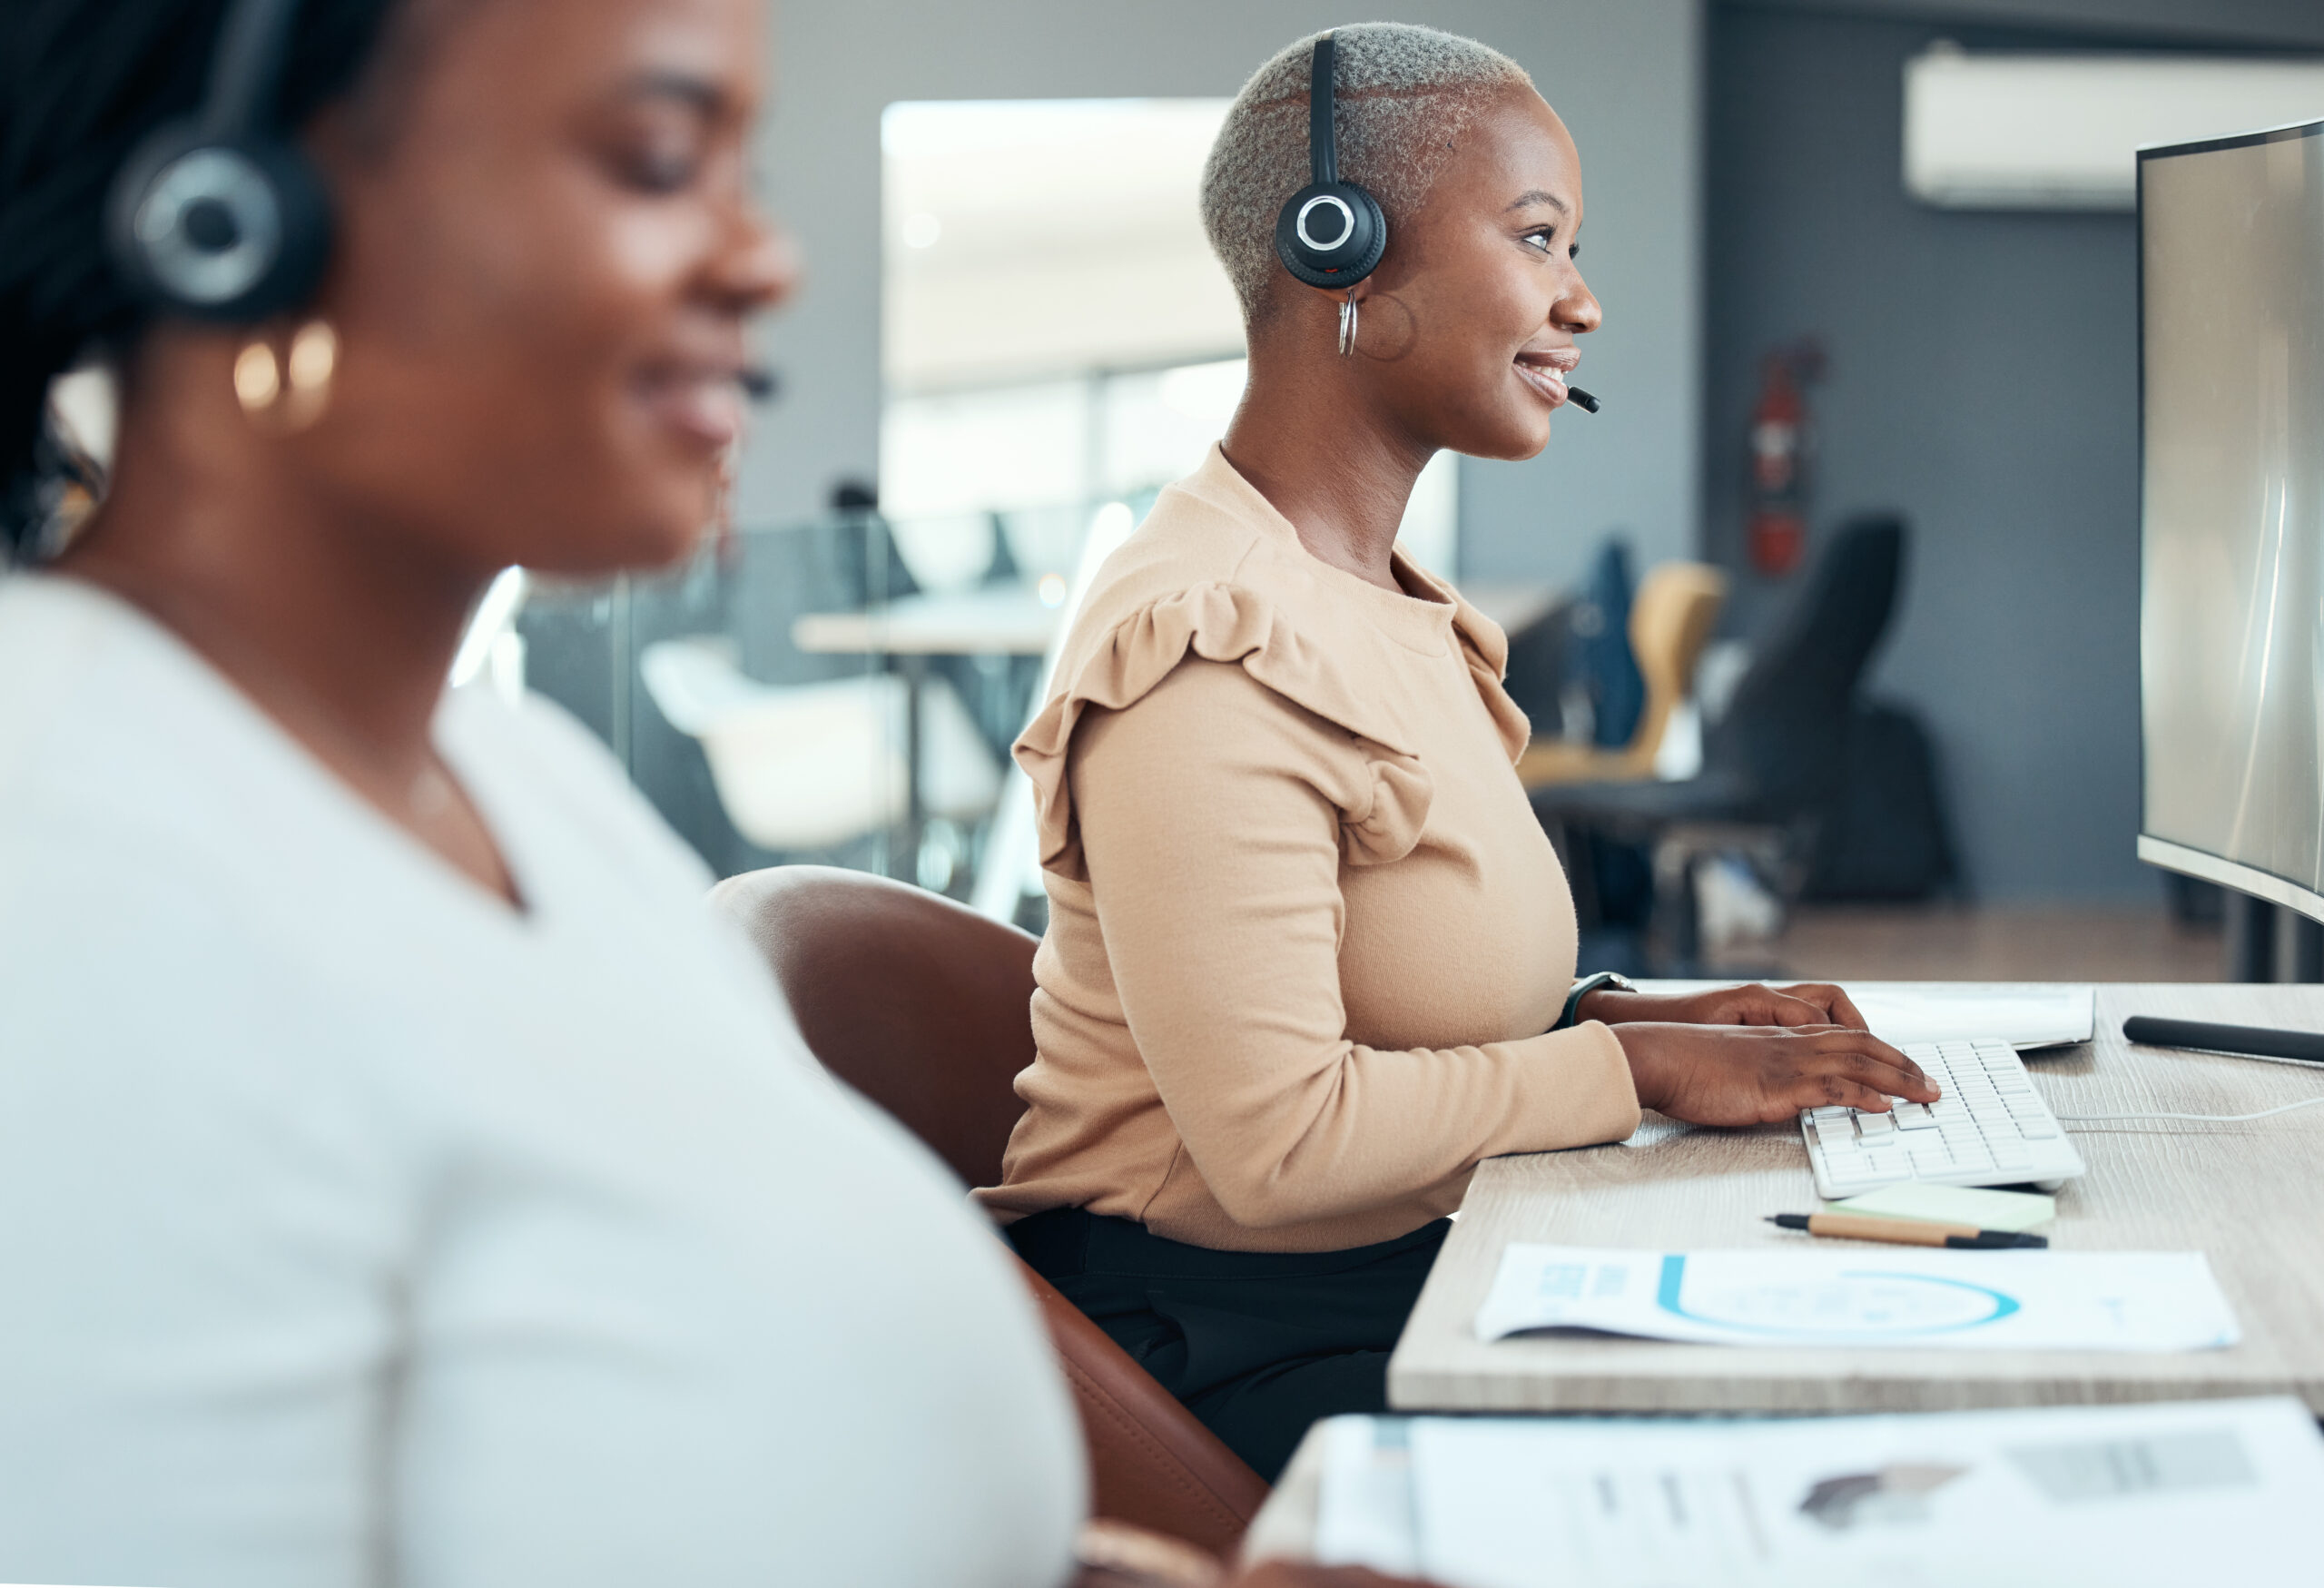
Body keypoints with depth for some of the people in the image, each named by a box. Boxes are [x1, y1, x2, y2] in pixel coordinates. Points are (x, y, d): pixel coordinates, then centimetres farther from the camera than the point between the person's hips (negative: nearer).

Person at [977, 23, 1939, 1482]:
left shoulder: (1380, 601, 13)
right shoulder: (1218, 650, -19)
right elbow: (1279, 1138, -23)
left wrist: (1630, 1013, 2)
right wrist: (1639, 1064, -15)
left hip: (1401, 1279, 9)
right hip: (1234, 1346, -9)